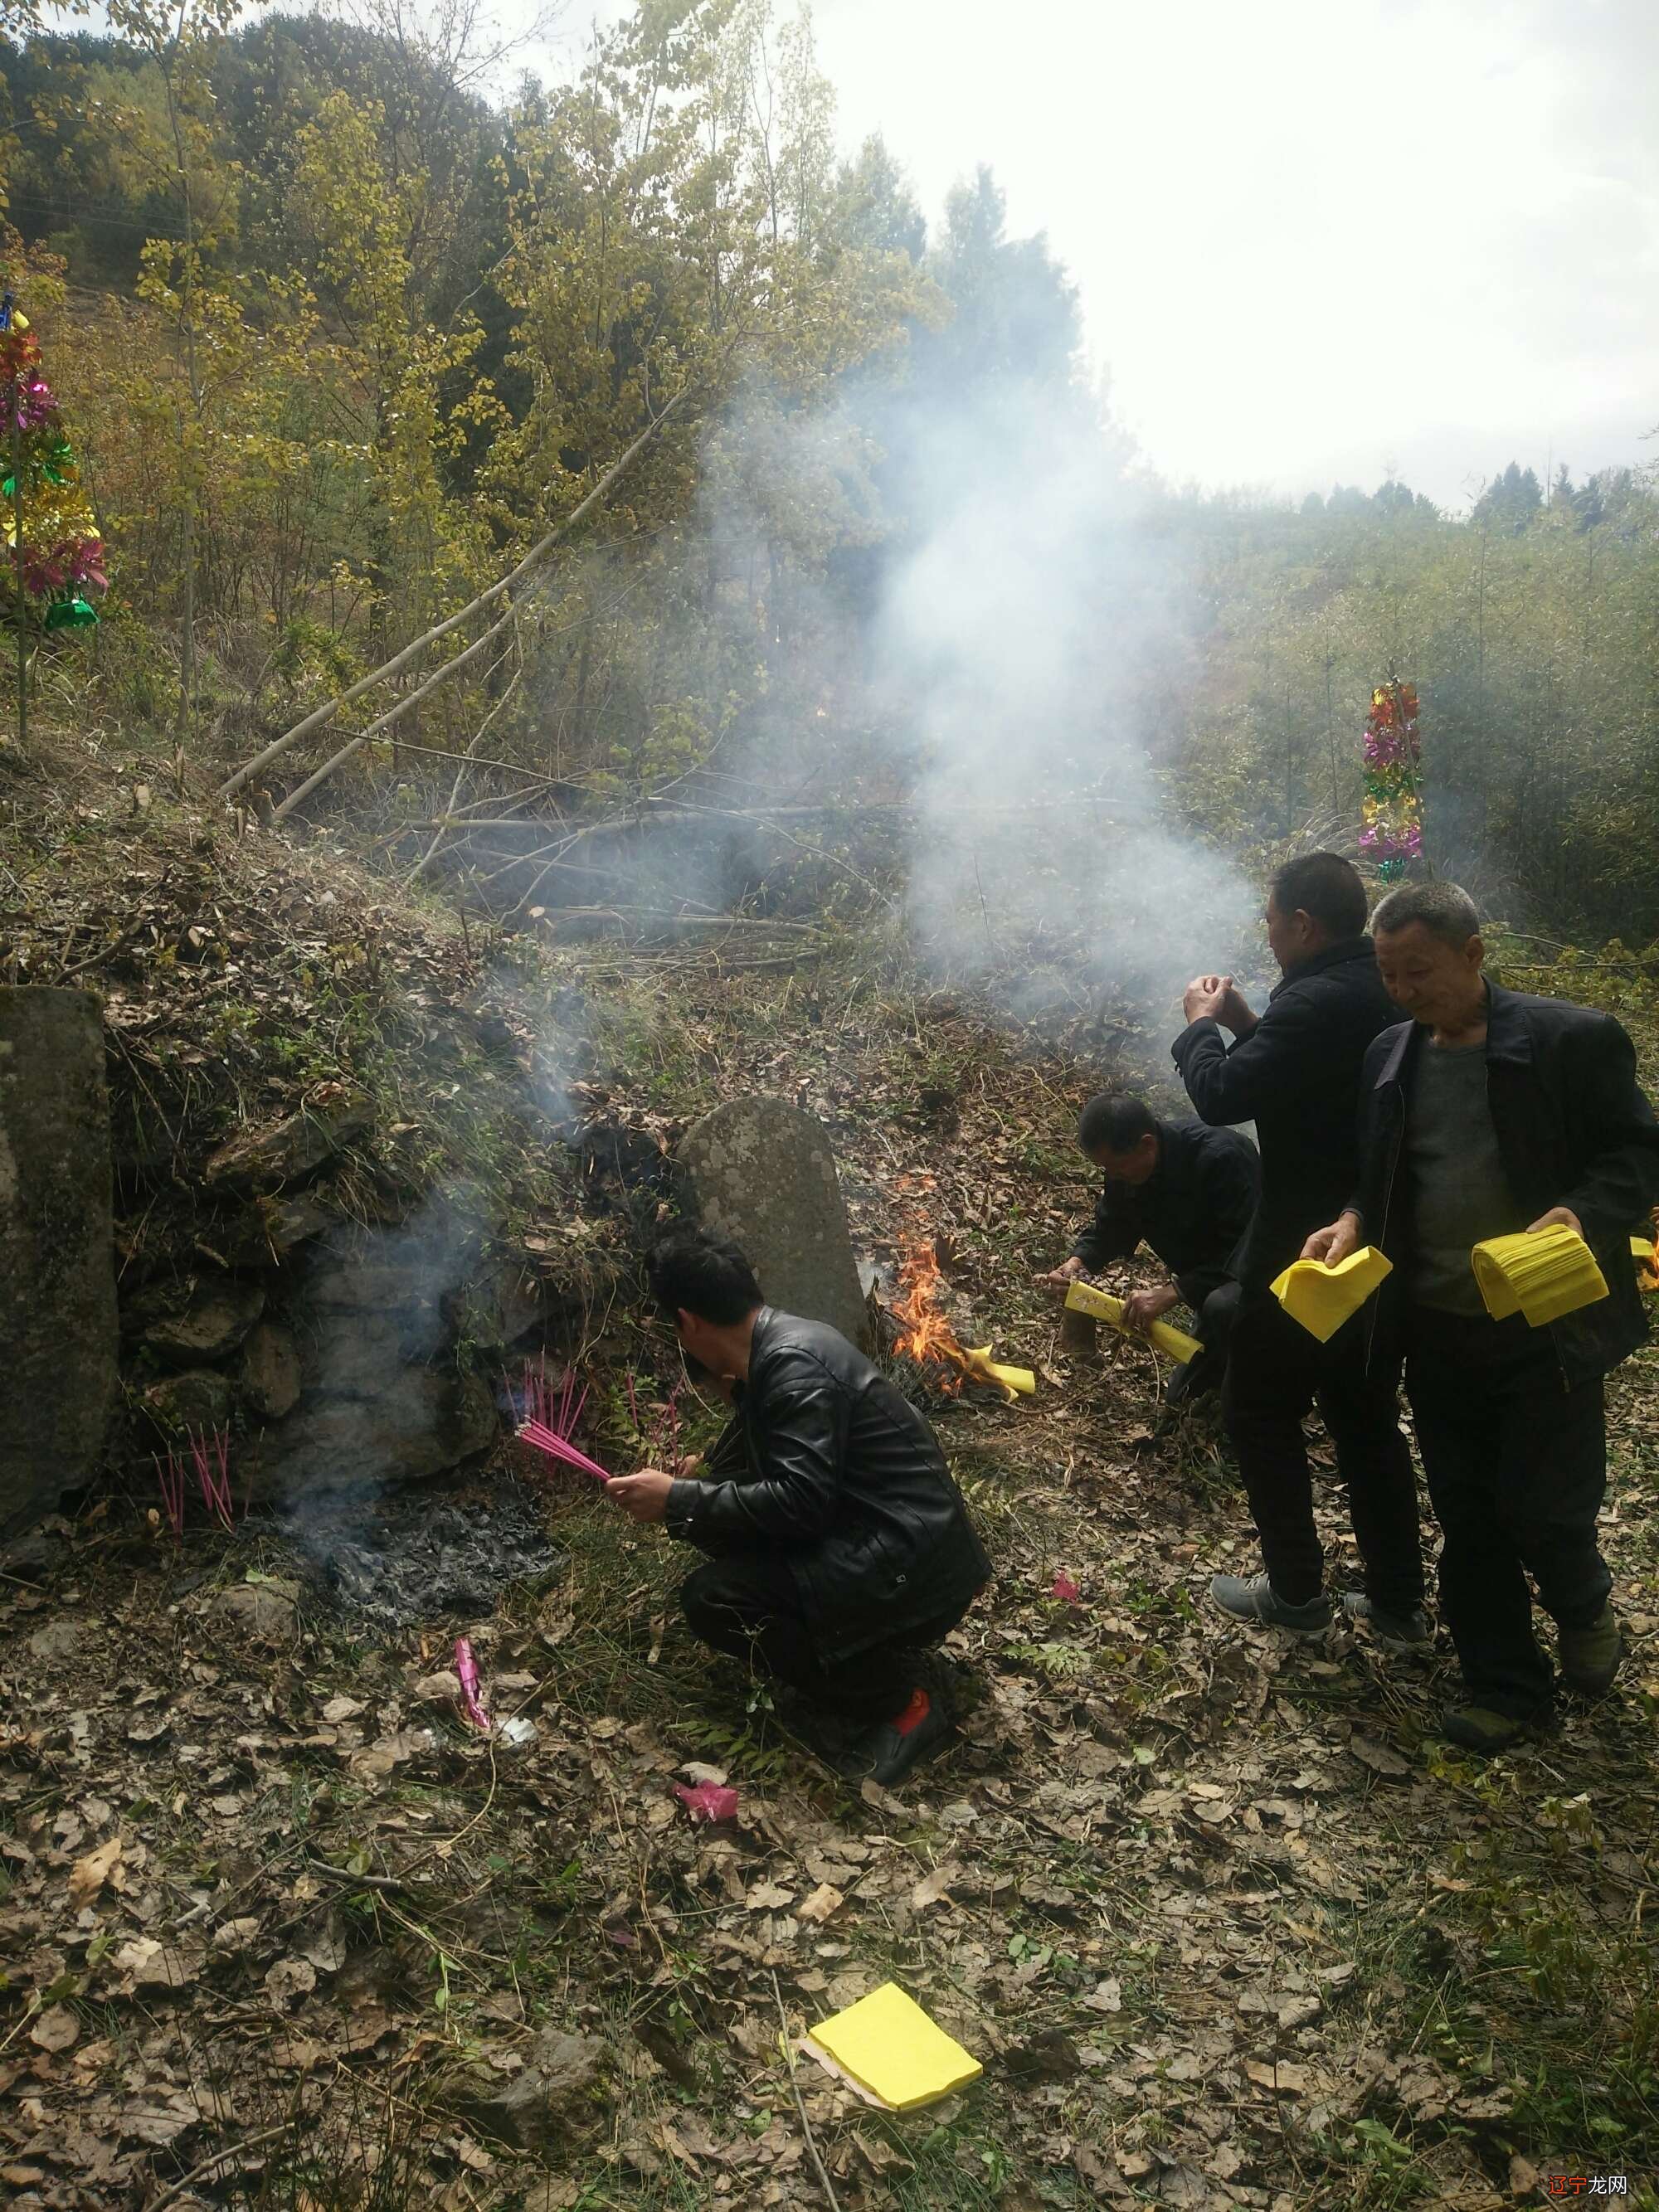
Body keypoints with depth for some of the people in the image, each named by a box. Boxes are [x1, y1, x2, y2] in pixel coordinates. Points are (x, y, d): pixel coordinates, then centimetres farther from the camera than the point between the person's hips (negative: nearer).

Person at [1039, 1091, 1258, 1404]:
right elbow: (1110, 1228, 2)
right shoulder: (1125, 1165, -11)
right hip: (1205, 1271, 8)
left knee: (1223, 1306, -38)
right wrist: (1077, 1263, -19)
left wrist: (1170, 1293, -42)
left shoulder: (1220, 1158, -36)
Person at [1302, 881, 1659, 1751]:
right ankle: (1504, 1685, 31)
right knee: (1467, 1520, 13)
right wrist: (1353, 1220, -5)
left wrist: (1582, 1214, -26)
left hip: (1544, 1328, -5)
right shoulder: (1390, 1055, 6)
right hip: (1436, 1330, 5)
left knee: (1544, 1510, 2)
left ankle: (1582, 1608, 36)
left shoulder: (1572, 1039, -11)